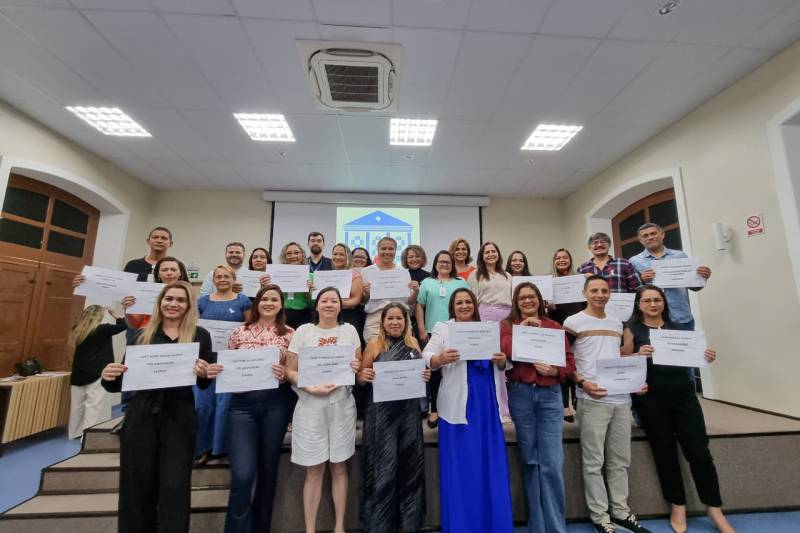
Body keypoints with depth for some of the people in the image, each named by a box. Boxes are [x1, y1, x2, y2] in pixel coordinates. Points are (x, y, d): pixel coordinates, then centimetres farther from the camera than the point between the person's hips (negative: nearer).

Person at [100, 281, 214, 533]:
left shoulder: (199, 335, 0)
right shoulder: (142, 335, 5)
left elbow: (205, 384, 3)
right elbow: (124, 380, 7)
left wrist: (204, 374, -19)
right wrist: (108, 377, -14)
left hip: (179, 418, -2)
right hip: (141, 415, 2)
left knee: (174, 487, 5)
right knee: (136, 486, 14)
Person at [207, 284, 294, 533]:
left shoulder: (289, 333, 1)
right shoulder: (240, 331, 5)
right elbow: (228, 366, 11)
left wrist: (284, 374, -19)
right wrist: (214, 372, -9)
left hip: (276, 403, 0)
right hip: (242, 403, 0)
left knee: (268, 468, 14)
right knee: (242, 473, -6)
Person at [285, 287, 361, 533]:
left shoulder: (349, 330, 4)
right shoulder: (303, 331, -1)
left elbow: (359, 364, 11)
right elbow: (290, 370, -2)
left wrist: (356, 367, -13)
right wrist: (311, 387, -17)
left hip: (342, 405, 2)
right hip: (310, 406, -1)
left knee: (339, 467, 12)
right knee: (313, 470, 7)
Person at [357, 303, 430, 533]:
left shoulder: (413, 342, 4)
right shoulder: (374, 344, -5)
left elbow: (421, 370, 14)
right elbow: (361, 377, -1)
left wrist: (426, 375, -8)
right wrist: (363, 376, -23)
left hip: (409, 410, 4)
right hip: (381, 411, -3)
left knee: (410, 463, 12)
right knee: (384, 465, 5)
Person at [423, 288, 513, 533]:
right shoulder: (443, 329, 2)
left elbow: (501, 366, 14)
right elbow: (426, 357, -11)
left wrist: (501, 361, -9)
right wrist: (440, 358, -32)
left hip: (486, 403, 4)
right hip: (458, 404, -3)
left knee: (490, 463, 10)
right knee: (460, 465, 4)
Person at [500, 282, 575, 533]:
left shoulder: (555, 327, 7)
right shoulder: (507, 326, 3)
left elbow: (570, 362, 5)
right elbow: (500, 354, -15)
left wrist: (554, 371, -13)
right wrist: (520, 329, -15)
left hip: (550, 395, 1)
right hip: (520, 395, 0)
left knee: (552, 463, 0)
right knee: (529, 460, 11)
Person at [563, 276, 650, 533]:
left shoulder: (617, 324, 15)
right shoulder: (573, 322, -5)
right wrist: (582, 382, -18)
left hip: (622, 399, 6)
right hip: (592, 400, -6)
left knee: (620, 460, 16)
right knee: (594, 462, 3)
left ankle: (620, 510, 31)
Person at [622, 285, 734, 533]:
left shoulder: (677, 327, 12)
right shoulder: (632, 330, 1)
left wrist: (705, 357, -5)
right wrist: (639, 355, -22)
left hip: (683, 393, 3)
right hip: (651, 397, -3)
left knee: (699, 451, 3)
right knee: (665, 451, 8)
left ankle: (715, 510, 22)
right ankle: (678, 507, 24)